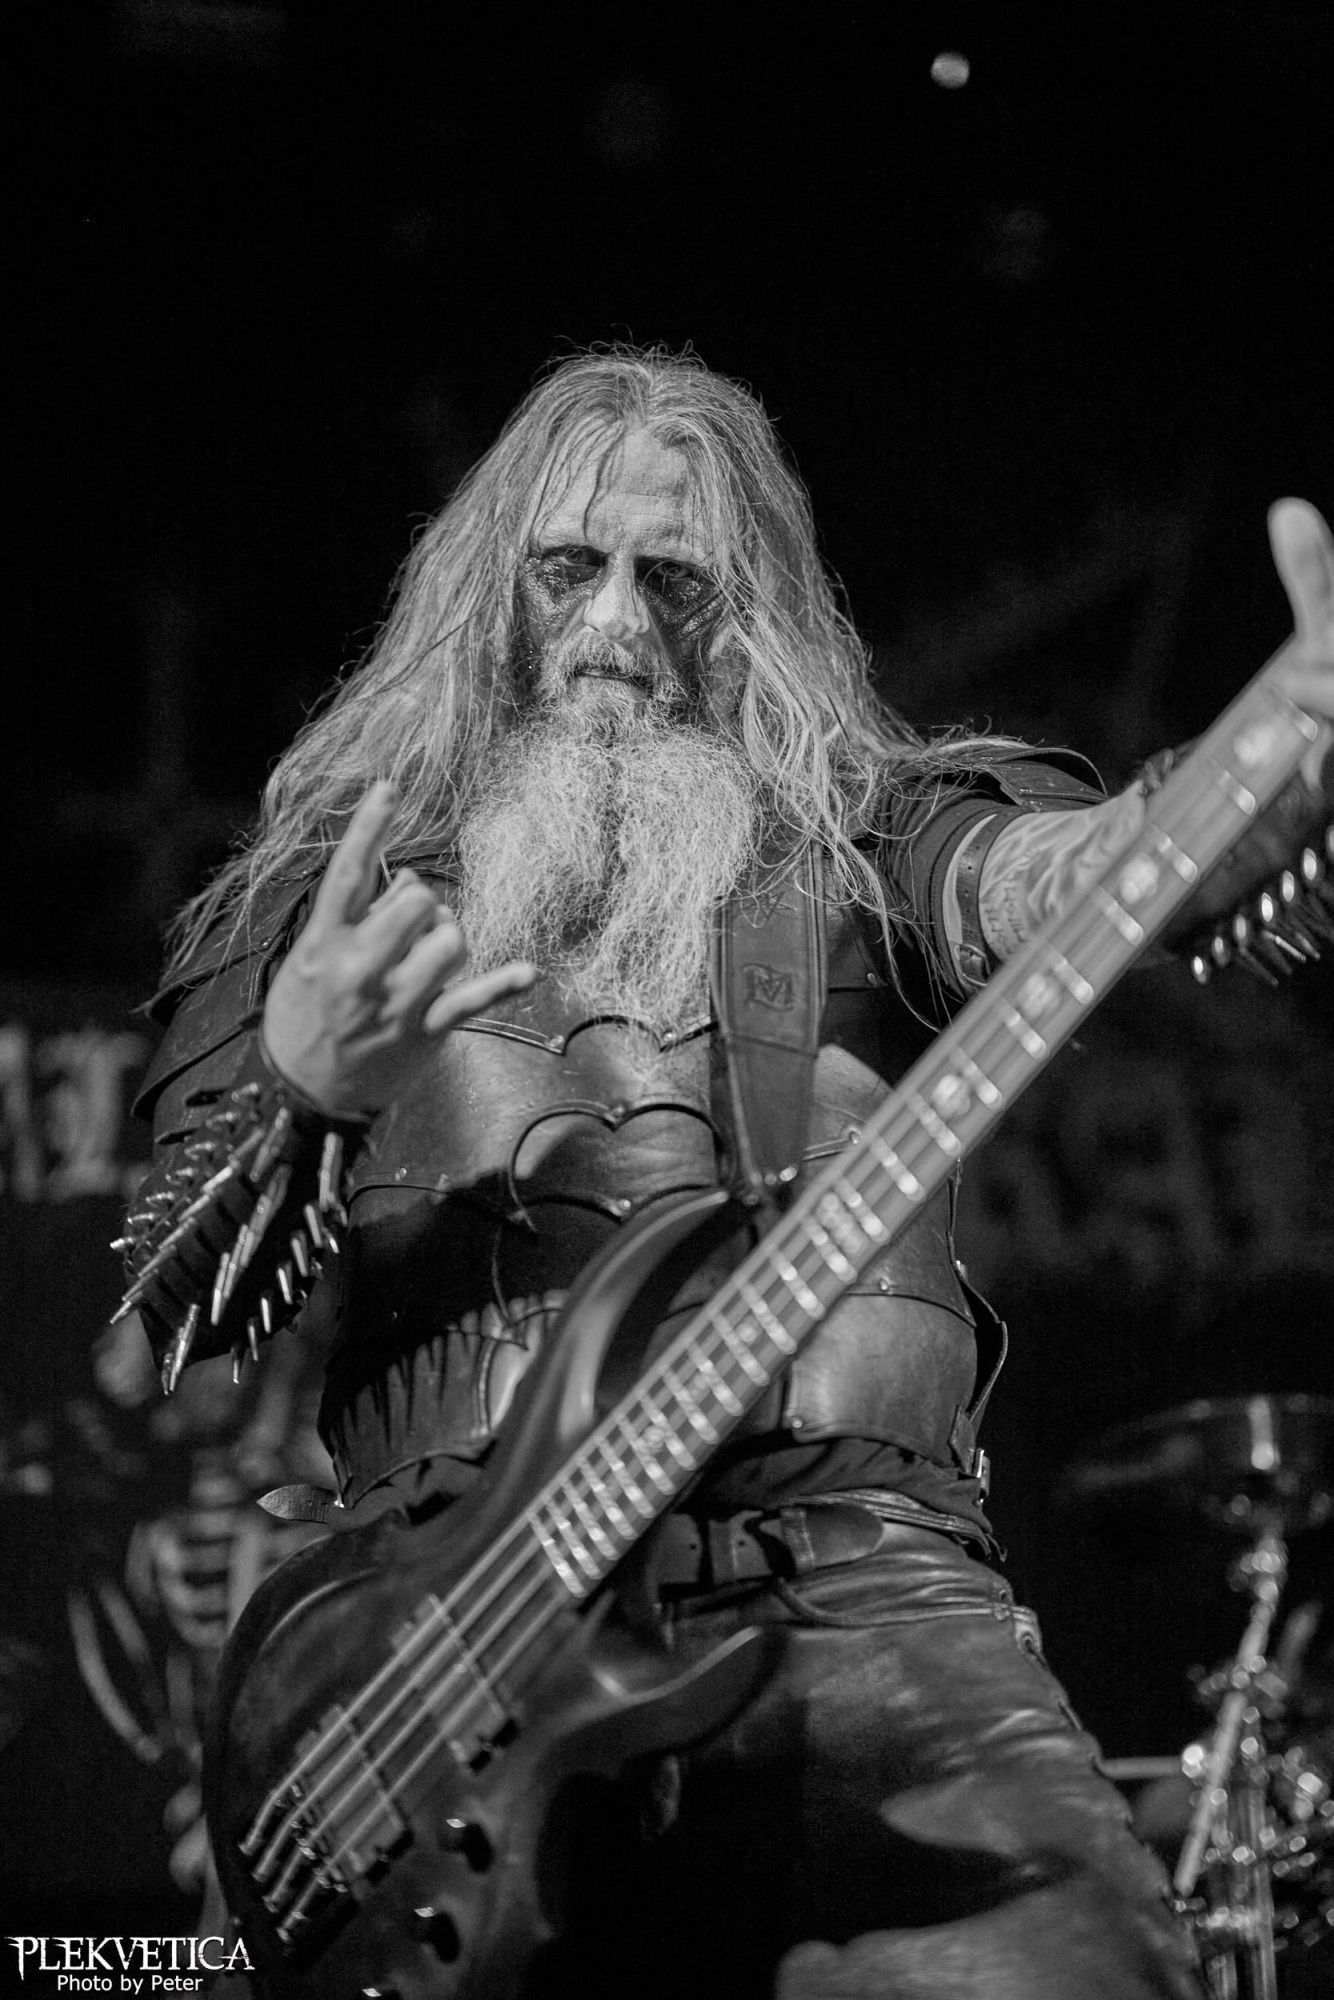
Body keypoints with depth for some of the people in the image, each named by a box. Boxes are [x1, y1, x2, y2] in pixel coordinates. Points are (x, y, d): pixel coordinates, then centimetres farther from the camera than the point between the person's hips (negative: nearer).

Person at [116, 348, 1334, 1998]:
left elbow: (1061, 862, -7)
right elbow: (147, 1345, 13)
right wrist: (299, 1111, -9)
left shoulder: (860, 835, 16)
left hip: (856, 1587, 0)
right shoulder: (305, 905, 18)